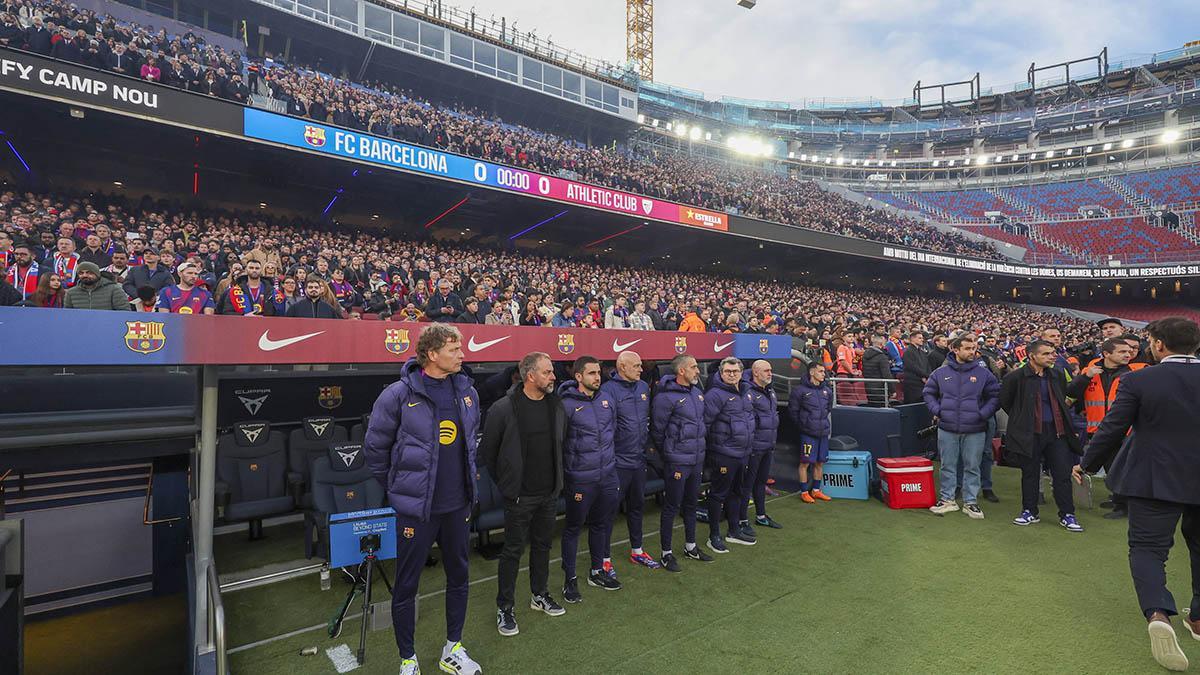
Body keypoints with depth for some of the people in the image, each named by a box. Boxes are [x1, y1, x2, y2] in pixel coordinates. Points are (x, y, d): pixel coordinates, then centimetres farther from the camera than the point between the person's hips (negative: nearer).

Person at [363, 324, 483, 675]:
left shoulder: (467, 392, 1)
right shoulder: (399, 394, -15)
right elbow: (375, 447, -4)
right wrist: (398, 487, 4)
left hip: (458, 504, 5)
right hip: (416, 508, -5)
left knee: (459, 577, 17)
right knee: (406, 584, 10)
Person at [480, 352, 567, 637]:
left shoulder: (556, 405, 1)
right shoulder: (504, 408, -16)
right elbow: (488, 450, -7)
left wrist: (556, 479, 12)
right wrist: (505, 482, -1)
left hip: (549, 493, 5)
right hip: (519, 495, -5)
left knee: (543, 544, 19)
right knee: (513, 550, 6)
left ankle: (540, 595, 38)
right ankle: (504, 608, 22)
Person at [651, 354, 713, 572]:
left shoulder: (696, 391, 7)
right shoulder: (666, 397, -19)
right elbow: (657, 430, -12)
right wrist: (668, 452, 0)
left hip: (696, 459, 8)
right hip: (677, 462, -8)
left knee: (691, 503, 20)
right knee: (672, 507, 3)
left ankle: (690, 546, 37)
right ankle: (666, 554, 17)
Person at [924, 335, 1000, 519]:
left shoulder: (983, 373, 0)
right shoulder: (941, 372, 2)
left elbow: (995, 396, 5)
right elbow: (928, 392, 12)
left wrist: (983, 414, -6)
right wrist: (937, 410, -1)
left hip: (975, 430, 0)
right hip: (947, 429, 1)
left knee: (972, 467, 8)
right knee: (948, 466, 9)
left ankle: (970, 501, 20)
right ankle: (947, 499, 20)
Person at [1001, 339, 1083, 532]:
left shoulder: (1058, 375, 7)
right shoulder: (1016, 377, -9)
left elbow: (1062, 400, 22)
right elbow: (1004, 402, 2)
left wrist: (1062, 422, 18)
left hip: (1056, 431, 4)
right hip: (1030, 433, -4)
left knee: (1063, 473, 5)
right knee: (1030, 473, 7)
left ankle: (1067, 515, 16)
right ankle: (1029, 512, 19)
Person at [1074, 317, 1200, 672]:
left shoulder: (1137, 381, -13)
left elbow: (1112, 429, -10)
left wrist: (1086, 463, 4)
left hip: (1155, 479, -4)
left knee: (1147, 548, 5)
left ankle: (1158, 613, -15)